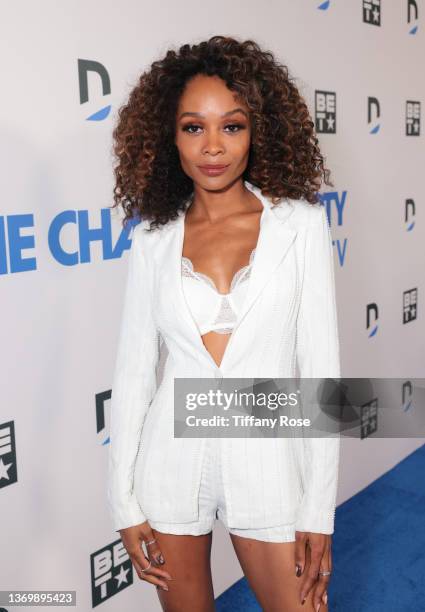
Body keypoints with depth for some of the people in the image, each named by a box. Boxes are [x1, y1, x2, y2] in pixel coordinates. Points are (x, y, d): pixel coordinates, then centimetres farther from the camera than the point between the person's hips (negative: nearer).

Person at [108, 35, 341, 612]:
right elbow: (134, 369, 2)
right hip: (173, 461, 2)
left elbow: (321, 365, -5)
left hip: (267, 461, -1)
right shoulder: (153, 237, -1)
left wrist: (320, 508, -6)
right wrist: (124, 500, 1)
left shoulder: (300, 223, -5)